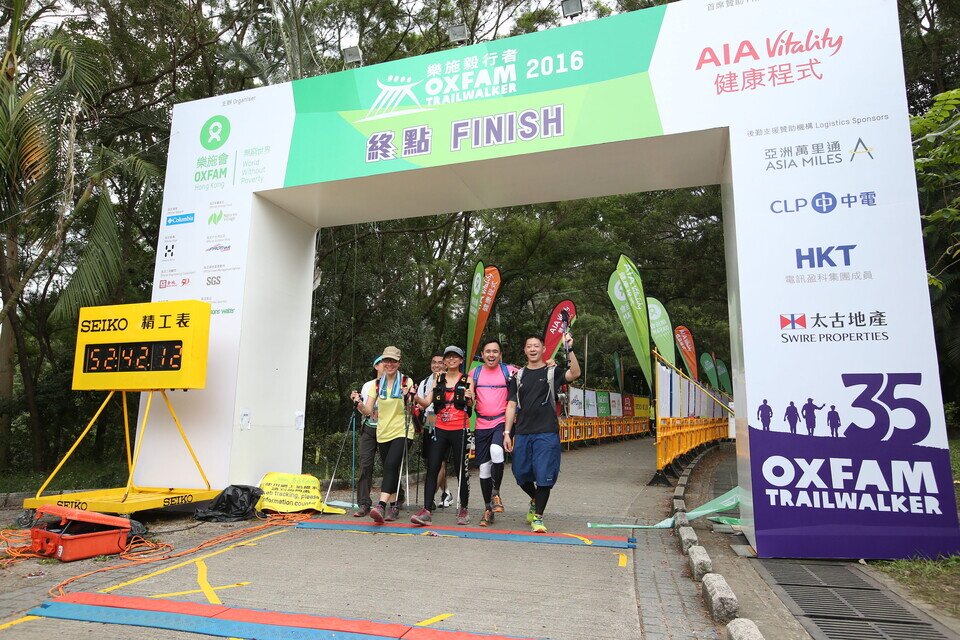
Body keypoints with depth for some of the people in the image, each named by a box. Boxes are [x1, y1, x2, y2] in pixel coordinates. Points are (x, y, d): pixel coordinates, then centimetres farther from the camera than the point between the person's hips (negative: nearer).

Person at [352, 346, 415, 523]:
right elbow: (368, 411, 1)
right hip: (383, 433, 5)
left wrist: (409, 398, -23)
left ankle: (381, 506, -29)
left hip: (401, 432, -4)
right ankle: (394, 506, 23)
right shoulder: (377, 383, 7)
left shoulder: (406, 382, -3)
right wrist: (360, 406, -20)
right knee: (390, 470, 11)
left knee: (391, 466, -21)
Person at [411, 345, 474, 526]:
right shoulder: (438, 380, 12)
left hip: (460, 430, -2)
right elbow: (427, 402, 6)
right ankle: (426, 511, -5)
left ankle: (463, 509, 19)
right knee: (432, 468, -5)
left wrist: (469, 398, -28)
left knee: (462, 470, 4)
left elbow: (471, 404, -7)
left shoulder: (467, 380, 4)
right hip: (441, 429, 3)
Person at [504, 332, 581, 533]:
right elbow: (511, 405, 11)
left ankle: (537, 517, 10)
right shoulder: (518, 376, 13)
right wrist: (507, 432, 3)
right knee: (521, 474, 9)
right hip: (522, 433, 3)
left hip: (547, 433, -3)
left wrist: (570, 349, -26)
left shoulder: (552, 372, 5)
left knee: (544, 476, -4)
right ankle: (535, 500, 38)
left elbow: (575, 373, -16)